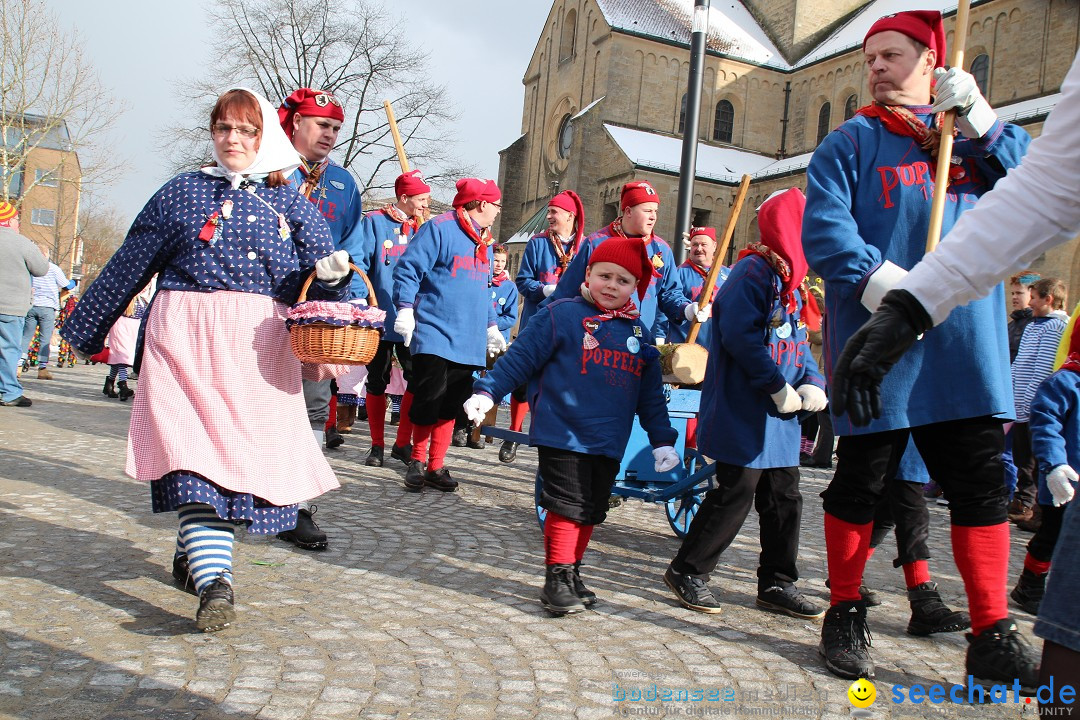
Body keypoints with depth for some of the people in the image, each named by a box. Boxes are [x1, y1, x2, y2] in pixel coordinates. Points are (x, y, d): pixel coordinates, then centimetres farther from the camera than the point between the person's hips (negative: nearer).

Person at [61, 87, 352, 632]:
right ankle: (214, 583, -20)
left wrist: (332, 273, -19)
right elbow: (127, 268, 17)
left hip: (260, 346, 1)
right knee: (193, 446, -15)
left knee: (248, 453, 2)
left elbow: (321, 275, 6)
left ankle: (192, 554, 25)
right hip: (186, 335, -1)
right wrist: (84, 330, 22)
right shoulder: (182, 192, 13)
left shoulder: (291, 203, 13)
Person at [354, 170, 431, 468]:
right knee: (377, 381, 6)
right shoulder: (374, 222, 0)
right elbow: (360, 263, -5)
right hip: (380, 317, -3)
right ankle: (377, 445, 17)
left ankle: (403, 443, 12)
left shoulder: (422, 228, 12)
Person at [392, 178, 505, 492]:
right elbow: (408, 268, -10)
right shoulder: (439, 228, -6)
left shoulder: (484, 241, 19)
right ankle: (417, 460, 14)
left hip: (468, 342, 7)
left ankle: (436, 467, 16)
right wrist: (405, 309, -18)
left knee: (450, 407, 7)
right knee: (428, 403, -6)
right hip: (434, 335, -7)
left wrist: (491, 326, 25)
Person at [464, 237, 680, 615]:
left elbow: (651, 392, 16)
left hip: (610, 443, 6)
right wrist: (487, 391, -11)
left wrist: (661, 439, 13)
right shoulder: (562, 314, -3)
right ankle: (556, 579, 7)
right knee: (567, 507, -5)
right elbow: (521, 356, -3)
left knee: (591, 511, 12)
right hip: (563, 435, -5)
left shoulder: (639, 332, 13)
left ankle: (572, 574, 25)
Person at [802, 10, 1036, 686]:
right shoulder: (852, 142, 7)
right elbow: (824, 226, -8)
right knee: (860, 483, 5)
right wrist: (876, 279, -24)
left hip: (966, 348, 3)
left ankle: (994, 637, 14)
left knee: (983, 484, 3)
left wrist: (982, 121, -7)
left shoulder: (975, 138, 19)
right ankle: (846, 618, 21)